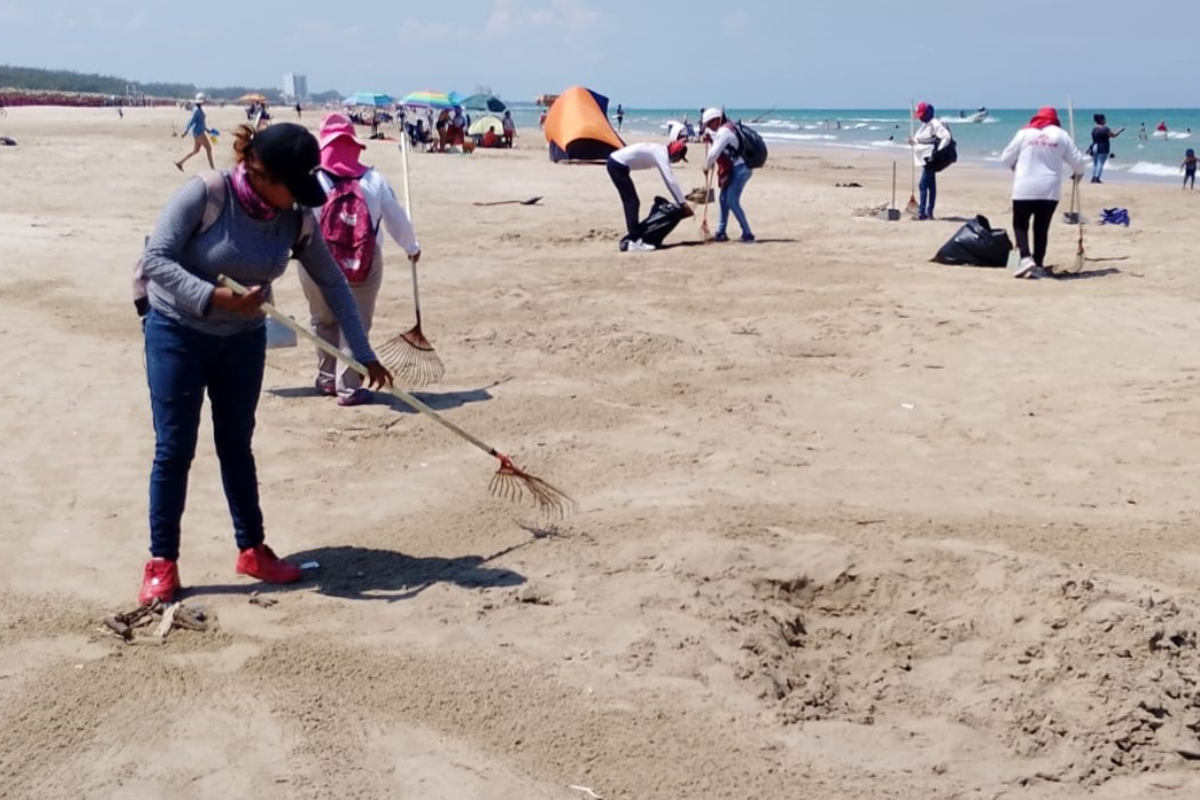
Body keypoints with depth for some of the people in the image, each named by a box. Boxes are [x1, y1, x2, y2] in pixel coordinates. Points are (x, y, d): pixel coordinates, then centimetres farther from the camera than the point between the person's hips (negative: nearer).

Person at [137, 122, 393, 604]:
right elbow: (155, 261, -25)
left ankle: (252, 549, 23)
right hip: (178, 333, -4)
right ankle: (162, 562, 8)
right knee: (175, 449, -2)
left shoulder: (295, 221, -11)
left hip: (243, 340, 4)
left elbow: (333, 284, -3)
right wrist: (218, 298, -37)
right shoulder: (205, 194, -24)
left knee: (236, 445, 13)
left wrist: (364, 355, -2)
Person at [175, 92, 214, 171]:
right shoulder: (197, 110, -17)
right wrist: (186, 131, -20)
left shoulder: (199, 109, 14)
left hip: (200, 132, 10)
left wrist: (207, 130, 22)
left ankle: (179, 162, 14)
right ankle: (212, 167, 0)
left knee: (195, 151, 13)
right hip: (198, 132, -10)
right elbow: (192, 121, -19)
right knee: (209, 148, -5)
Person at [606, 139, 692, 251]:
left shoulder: (661, 152, 15)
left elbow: (669, 179, 21)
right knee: (632, 202, -9)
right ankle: (634, 241, -12)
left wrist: (681, 200, 20)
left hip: (616, 163, 10)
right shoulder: (662, 154, -13)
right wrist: (683, 202, -17)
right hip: (618, 165, -10)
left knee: (630, 202, 16)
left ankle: (632, 236, 23)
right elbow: (671, 181, -20)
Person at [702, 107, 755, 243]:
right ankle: (721, 233, 22)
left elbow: (714, 152, -17)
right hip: (733, 169, 11)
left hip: (739, 169, -11)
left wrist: (707, 166, -2)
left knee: (732, 201, -13)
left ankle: (747, 234, -10)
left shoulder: (724, 131, -14)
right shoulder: (726, 129, 17)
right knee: (723, 199, 14)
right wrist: (708, 136, 15)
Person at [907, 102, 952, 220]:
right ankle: (929, 212, 14)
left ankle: (922, 211, -17)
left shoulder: (935, 124, -13)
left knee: (923, 184, -15)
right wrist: (914, 142, 9)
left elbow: (946, 137, -22)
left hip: (930, 158, -10)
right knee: (931, 186, 12)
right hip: (925, 159, 10)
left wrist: (938, 152, -24)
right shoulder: (925, 125, 18)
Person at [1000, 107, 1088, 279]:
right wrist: (1078, 172, 31)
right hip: (1050, 189, 2)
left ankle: (1026, 258, -10)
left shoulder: (1024, 133, 2)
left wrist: (1016, 167, 31)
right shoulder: (1061, 134, 6)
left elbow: (1006, 158, 9)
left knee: (1020, 224, 10)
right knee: (1042, 227, 10)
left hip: (1025, 188, -2)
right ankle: (1038, 266, 9)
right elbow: (1077, 160, 8)